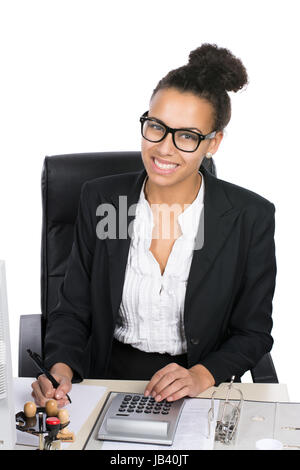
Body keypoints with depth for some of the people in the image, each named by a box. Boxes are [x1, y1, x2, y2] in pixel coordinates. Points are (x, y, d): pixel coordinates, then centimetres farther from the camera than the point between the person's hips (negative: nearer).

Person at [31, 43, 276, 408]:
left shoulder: (251, 217, -6)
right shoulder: (100, 199, -1)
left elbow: (252, 332, 0)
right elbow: (73, 310, 3)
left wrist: (201, 375, -17)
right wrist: (60, 369, -15)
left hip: (200, 389, -1)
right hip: (107, 380, 1)